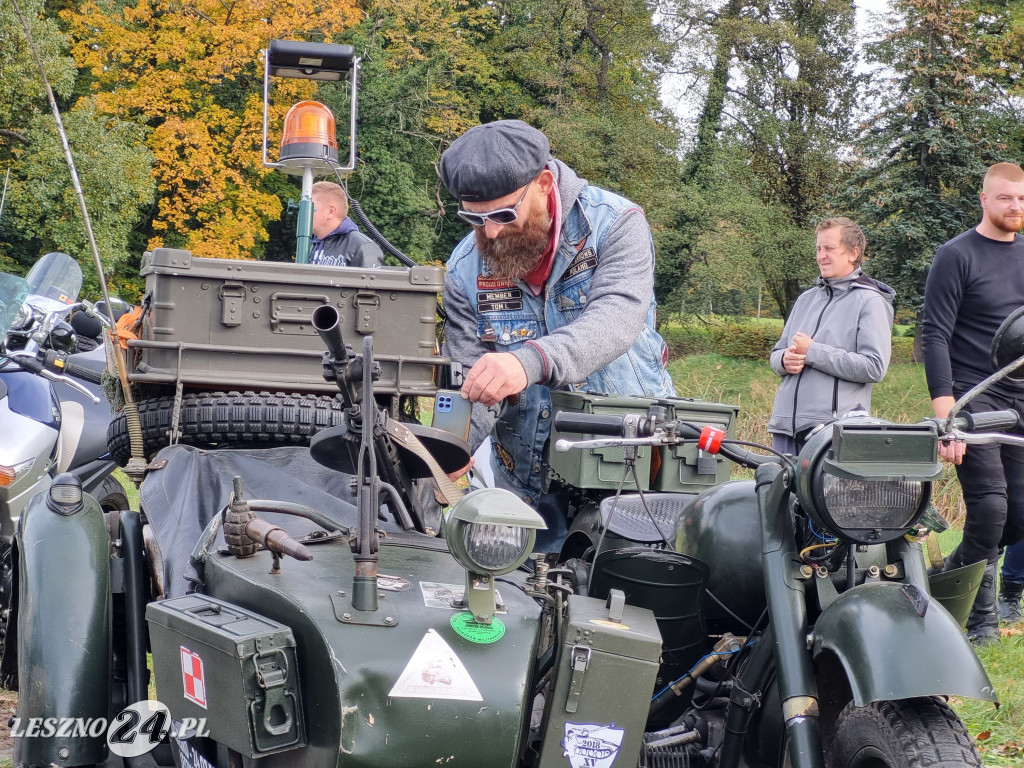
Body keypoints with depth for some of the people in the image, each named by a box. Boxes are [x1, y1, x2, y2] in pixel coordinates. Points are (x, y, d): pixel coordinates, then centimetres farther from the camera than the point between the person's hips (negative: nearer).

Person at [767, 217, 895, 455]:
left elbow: (874, 367, -13)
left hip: (833, 427, -6)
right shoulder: (806, 299, 19)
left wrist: (812, 352, -12)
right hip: (786, 425, 6)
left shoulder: (869, 301, -2)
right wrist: (785, 360, -2)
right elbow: (777, 353, 24)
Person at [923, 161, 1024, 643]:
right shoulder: (956, 256, -5)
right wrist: (946, 417, -18)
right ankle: (982, 617, 4)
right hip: (973, 399, -6)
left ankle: (954, 574, 26)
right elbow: (934, 336, -10)